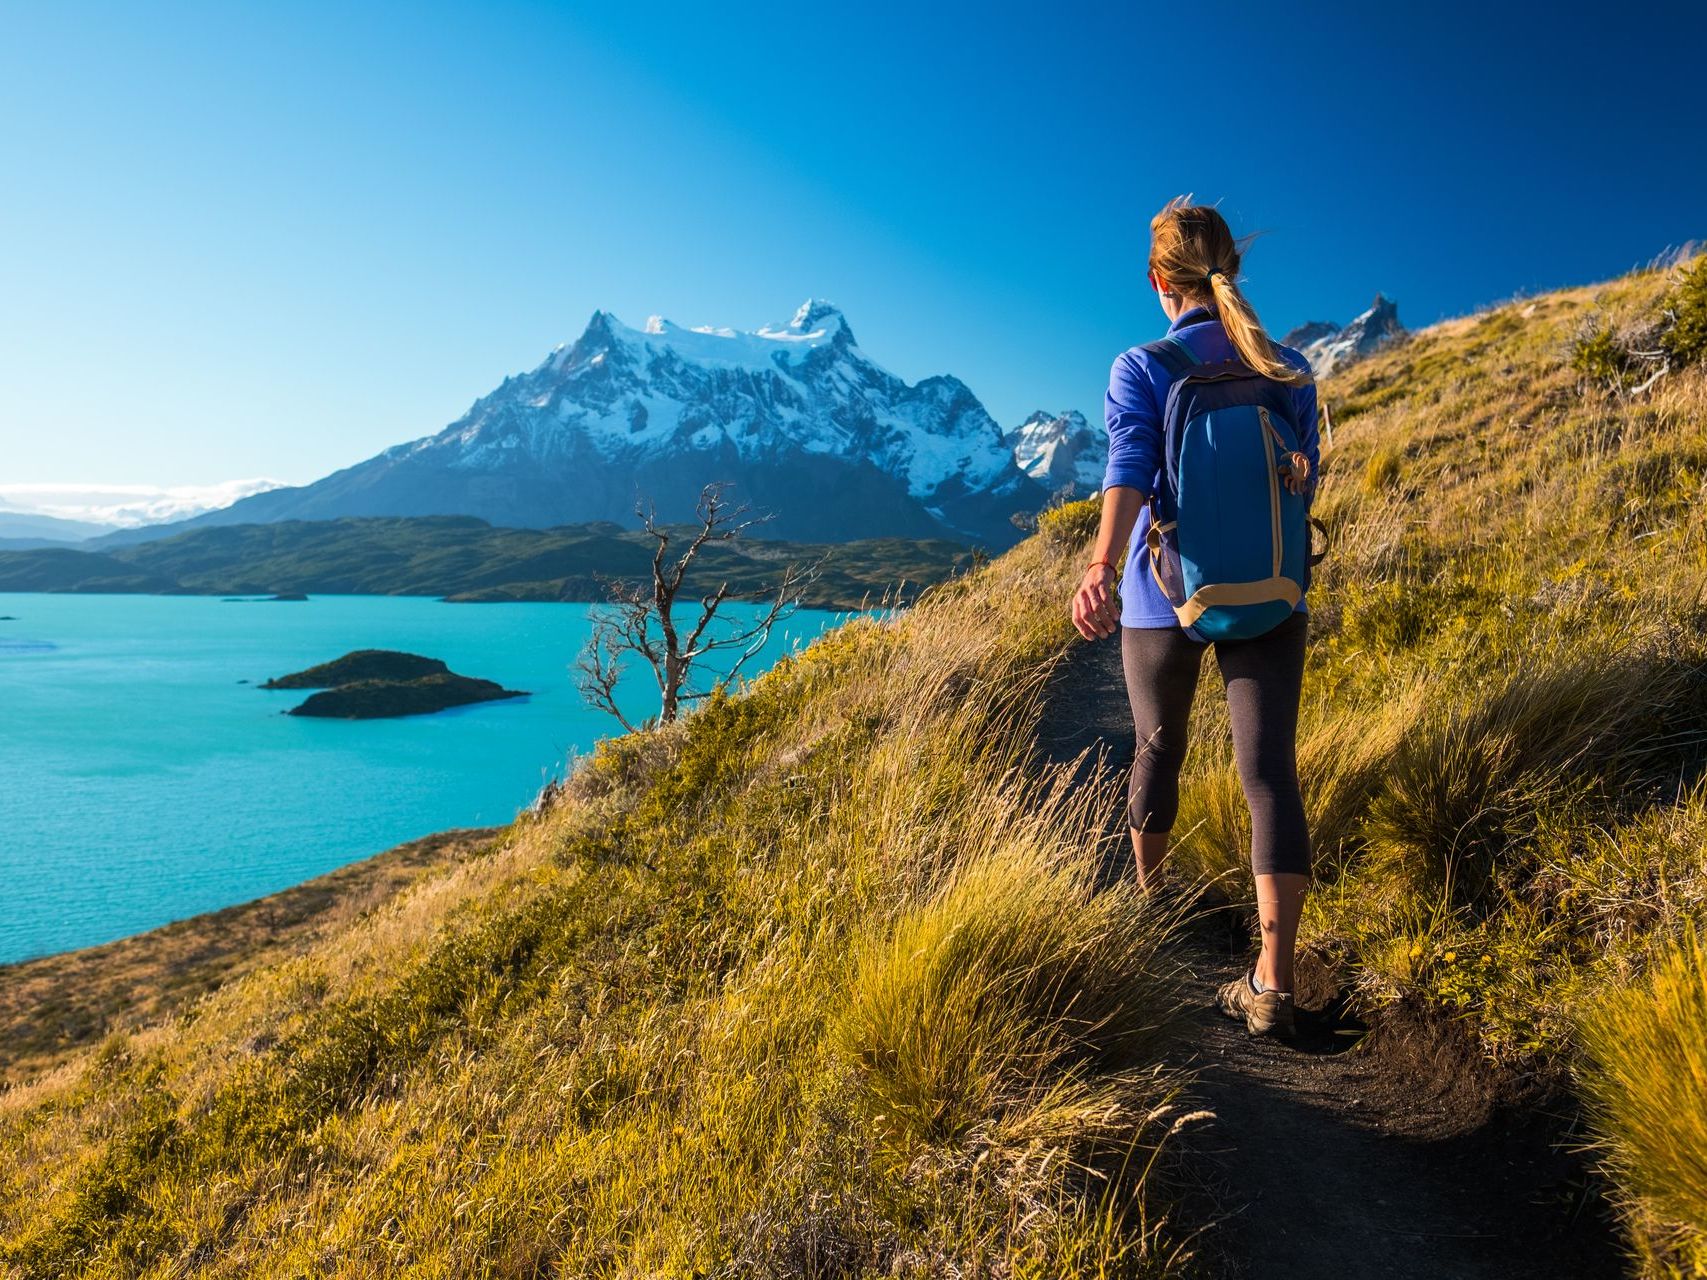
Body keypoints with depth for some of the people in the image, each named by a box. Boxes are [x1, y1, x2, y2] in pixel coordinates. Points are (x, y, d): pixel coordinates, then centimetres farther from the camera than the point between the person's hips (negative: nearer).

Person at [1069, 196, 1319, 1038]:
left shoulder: (1139, 370, -6)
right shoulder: (1290, 371, 4)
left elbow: (1129, 468, -24)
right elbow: (1304, 481, 10)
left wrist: (1100, 570, -38)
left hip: (1166, 598, -1)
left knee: (1159, 752, 20)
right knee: (1270, 772, -2)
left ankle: (1147, 895, 44)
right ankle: (1273, 982, -7)